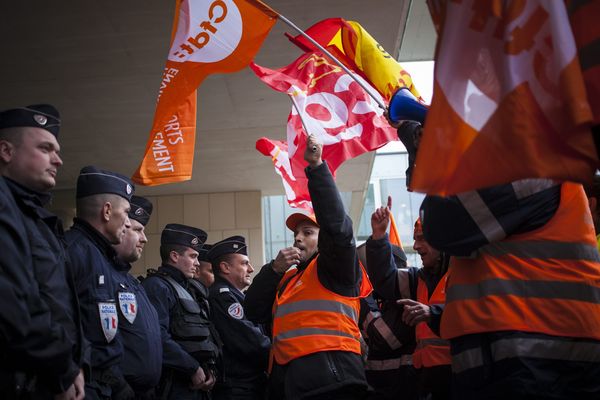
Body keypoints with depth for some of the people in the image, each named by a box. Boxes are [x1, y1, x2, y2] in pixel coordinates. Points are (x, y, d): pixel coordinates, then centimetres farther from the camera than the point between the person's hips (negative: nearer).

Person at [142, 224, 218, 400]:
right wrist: (194, 368, -17)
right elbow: (158, 337, -24)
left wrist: (209, 370, 5)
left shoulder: (184, 288, 18)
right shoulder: (157, 286, -12)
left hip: (197, 385, 9)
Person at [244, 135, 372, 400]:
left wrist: (316, 167, -12)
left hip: (329, 378, -7)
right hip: (285, 378, 7)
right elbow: (254, 312, 17)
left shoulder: (335, 268, 7)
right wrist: (273, 270, 6)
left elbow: (336, 223, -11)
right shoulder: (287, 279, 27)